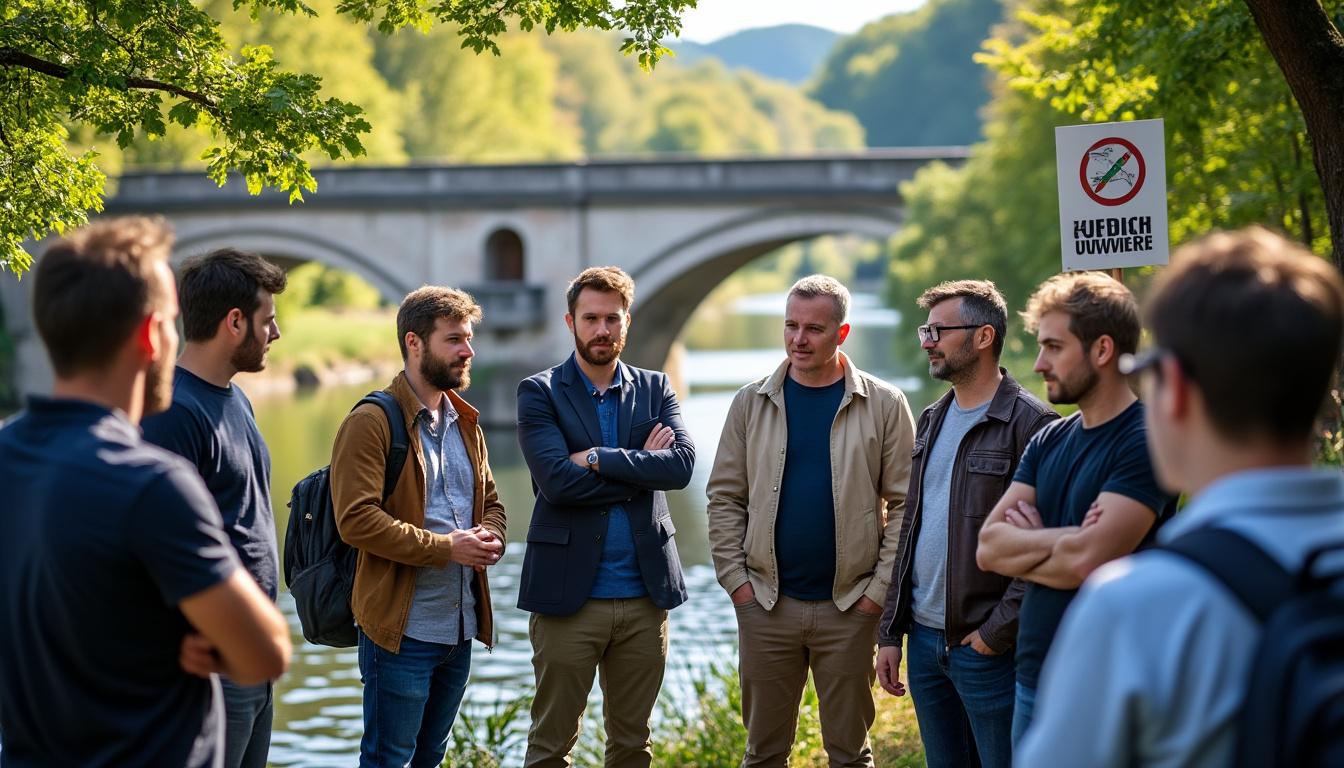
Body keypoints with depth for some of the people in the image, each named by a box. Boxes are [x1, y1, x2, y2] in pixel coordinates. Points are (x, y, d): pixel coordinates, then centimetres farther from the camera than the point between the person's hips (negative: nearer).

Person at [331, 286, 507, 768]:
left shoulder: (465, 421, 15)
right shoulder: (372, 422, -11)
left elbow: (490, 502, 23)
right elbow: (356, 519, -19)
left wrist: (490, 538, -1)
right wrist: (445, 547, -20)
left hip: (462, 625, 8)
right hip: (402, 630, -8)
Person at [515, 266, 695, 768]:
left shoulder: (655, 389, 9)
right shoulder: (540, 393, -1)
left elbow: (681, 464, -8)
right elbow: (557, 481, -16)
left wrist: (598, 458, -15)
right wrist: (641, 465, -9)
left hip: (645, 595, 3)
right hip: (569, 594, -3)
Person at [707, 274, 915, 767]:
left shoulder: (884, 405, -1)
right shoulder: (752, 403, 4)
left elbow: (904, 503, -2)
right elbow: (725, 497, 5)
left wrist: (881, 587, -8)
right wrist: (735, 578, -3)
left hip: (850, 607, -2)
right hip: (765, 602, 2)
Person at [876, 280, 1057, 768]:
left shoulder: (1030, 423, -11)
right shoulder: (932, 421, 14)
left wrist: (998, 631, -16)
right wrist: (891, 632, 14)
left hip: (988, 649, -7)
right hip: (924, 640, 7)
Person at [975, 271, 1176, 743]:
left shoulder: (1145, 442, -14)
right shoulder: (1048, 442, 9)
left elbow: (1086, 561, -23)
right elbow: (987, 548, 0)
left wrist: (1021, 546, -6)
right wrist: (1058, 541, -14)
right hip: (1034, 679, 7)